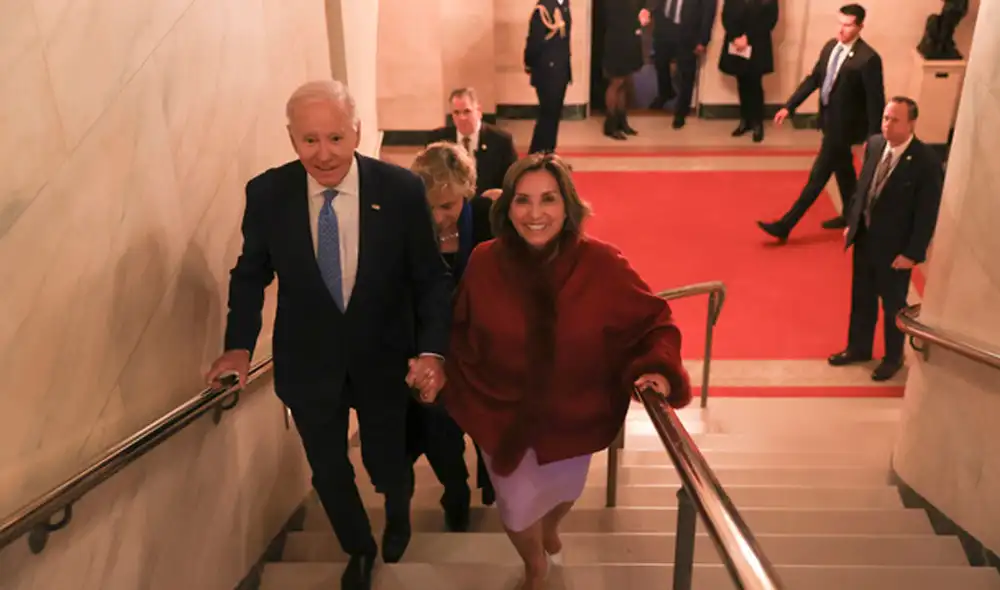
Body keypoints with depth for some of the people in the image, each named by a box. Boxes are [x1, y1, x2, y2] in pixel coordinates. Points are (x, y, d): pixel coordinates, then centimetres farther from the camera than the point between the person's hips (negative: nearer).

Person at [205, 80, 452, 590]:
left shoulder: (402, 189, -18)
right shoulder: (266, 193, -14)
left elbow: (432, 279, -11)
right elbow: (250, 274, 1)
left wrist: (433, 350, -24)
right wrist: (240, 344, -9)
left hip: (384, 359, -1)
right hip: (308, 363, 1)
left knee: (387, 462, 18)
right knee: (328, 471, 18)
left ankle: (399, 513, 58)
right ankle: (359, 548, 51)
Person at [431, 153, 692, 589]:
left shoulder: (602, 264, -23)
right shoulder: (484, 262, -19)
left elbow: (654, 322, -12)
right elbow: (462, 333, -2)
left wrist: (659, 371, -27)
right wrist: (443, 372, -8)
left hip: (573, 416, 1)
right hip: (503, 413, 0)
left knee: (562, 491, 30)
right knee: (516, 508, 17)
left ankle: (550, 529, 70)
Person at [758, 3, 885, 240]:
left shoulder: (868, 59, -22)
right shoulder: (831, 46, 0)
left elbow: (876, 100, -18)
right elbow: (813, 78, 9)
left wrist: (873, 139, -16)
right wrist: (789, 106, 5)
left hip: (844, 125, -8)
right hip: (829, 118, 8)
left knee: (818, 175, -2)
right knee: (843, 170, 22)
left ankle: (785, 225, 1)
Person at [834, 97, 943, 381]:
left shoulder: (927, 161, -22)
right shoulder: (874, 144, -5)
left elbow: (928, 214, -17)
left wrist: (913, 253, -16)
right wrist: (851, 221, 9)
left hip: (895, 248, -5)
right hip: (864, 238, 5)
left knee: (893, 305, 14)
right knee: (861, 298, 20)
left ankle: (893, 357, 36)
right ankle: (858, 348, 41)